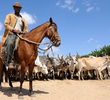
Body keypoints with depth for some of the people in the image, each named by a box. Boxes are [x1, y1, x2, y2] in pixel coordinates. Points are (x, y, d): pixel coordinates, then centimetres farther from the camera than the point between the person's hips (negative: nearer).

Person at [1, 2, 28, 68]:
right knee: (10, 43, -37)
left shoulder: (23, 19, 30)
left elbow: (26, 28, 23)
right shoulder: (9, 16, 19)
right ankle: (8, 61, -37)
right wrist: (14, 29, -14)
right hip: (11, 34, -4)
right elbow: (6, 24, 3)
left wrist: (25, 31, -3)